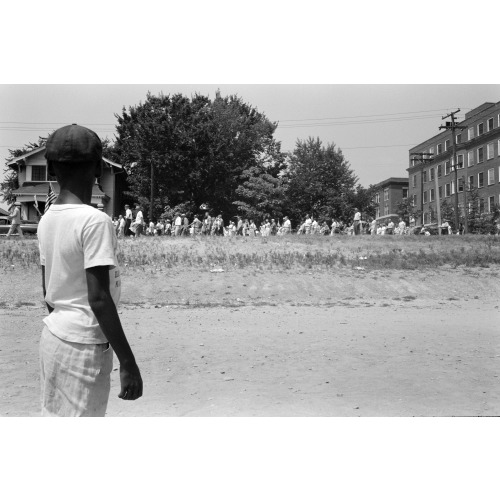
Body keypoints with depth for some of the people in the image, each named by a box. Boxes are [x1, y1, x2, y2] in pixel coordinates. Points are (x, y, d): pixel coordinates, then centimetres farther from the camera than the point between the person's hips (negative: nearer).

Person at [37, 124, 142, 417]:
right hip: (84, 346, -8)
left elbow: (48, 290, 13)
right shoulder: (95, 221, -17)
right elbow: (98, 298, -22)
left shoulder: (47, 219, 5)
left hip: (52, 337, 8)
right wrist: (128, 362, -17)